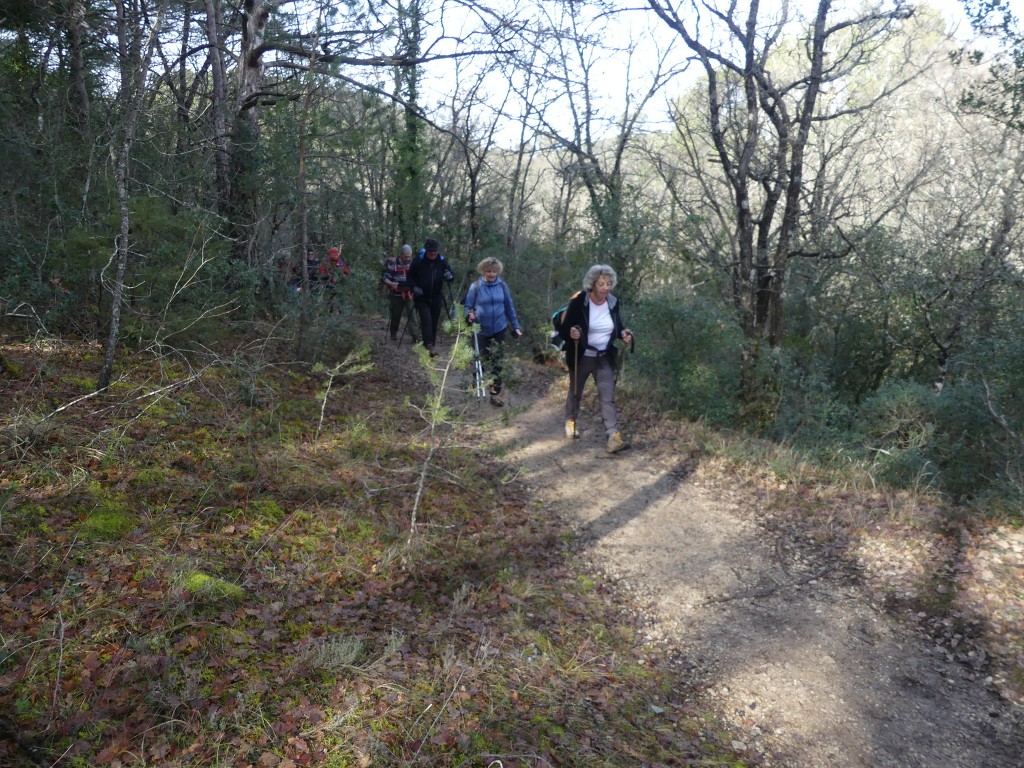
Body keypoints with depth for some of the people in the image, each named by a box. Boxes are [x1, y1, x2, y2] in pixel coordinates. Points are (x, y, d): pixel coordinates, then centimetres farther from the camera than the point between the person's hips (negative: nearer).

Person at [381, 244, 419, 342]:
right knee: (395, 316, 11)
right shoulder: (392, 263, -4)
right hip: (396, 295, 0)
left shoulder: (413, 263, 3)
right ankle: (393, 334, 32)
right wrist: (391, 283, -26)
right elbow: (384, 277, -6)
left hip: (409, 295, 1)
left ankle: (416, 337, -14)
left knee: (412, 316, -11)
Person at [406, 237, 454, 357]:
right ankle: (429, 345, -19)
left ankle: (432, 342, 23)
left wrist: (450, 276, -23)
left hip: (436, 298, 3)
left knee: (434, 321, 9)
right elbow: (410, 276, 2)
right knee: (426, 319, -16)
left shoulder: (442, 261, -4)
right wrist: (414, 287, -16)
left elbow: (452, 275, 2)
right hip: (422, 298, -3)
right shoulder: (418, 261, -9)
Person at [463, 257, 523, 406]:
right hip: (482, 330, -1)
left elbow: (509, 307, 5)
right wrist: (469, 315, -23)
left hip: (499, 328, 1)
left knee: (497, 361, -1)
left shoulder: (502, 285, -4)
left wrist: (516, 326, 6)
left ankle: (495, 393, 3)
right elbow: (467, 306, -1)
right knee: (484, 359, 13)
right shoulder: (475, 286, -10)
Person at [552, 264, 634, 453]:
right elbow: (562, 327, -13)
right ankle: (570, 421, 44)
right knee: (576, 392, 18)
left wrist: (624, 333, -12)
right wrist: (570, 333, -36)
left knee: (608, 396, -5)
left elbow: (617, 327, 10)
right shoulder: (578, 302, -19)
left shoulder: (614, 302, -5)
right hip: (581, 357, -2)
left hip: (605, 358, 2)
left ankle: (614, 436, -8)